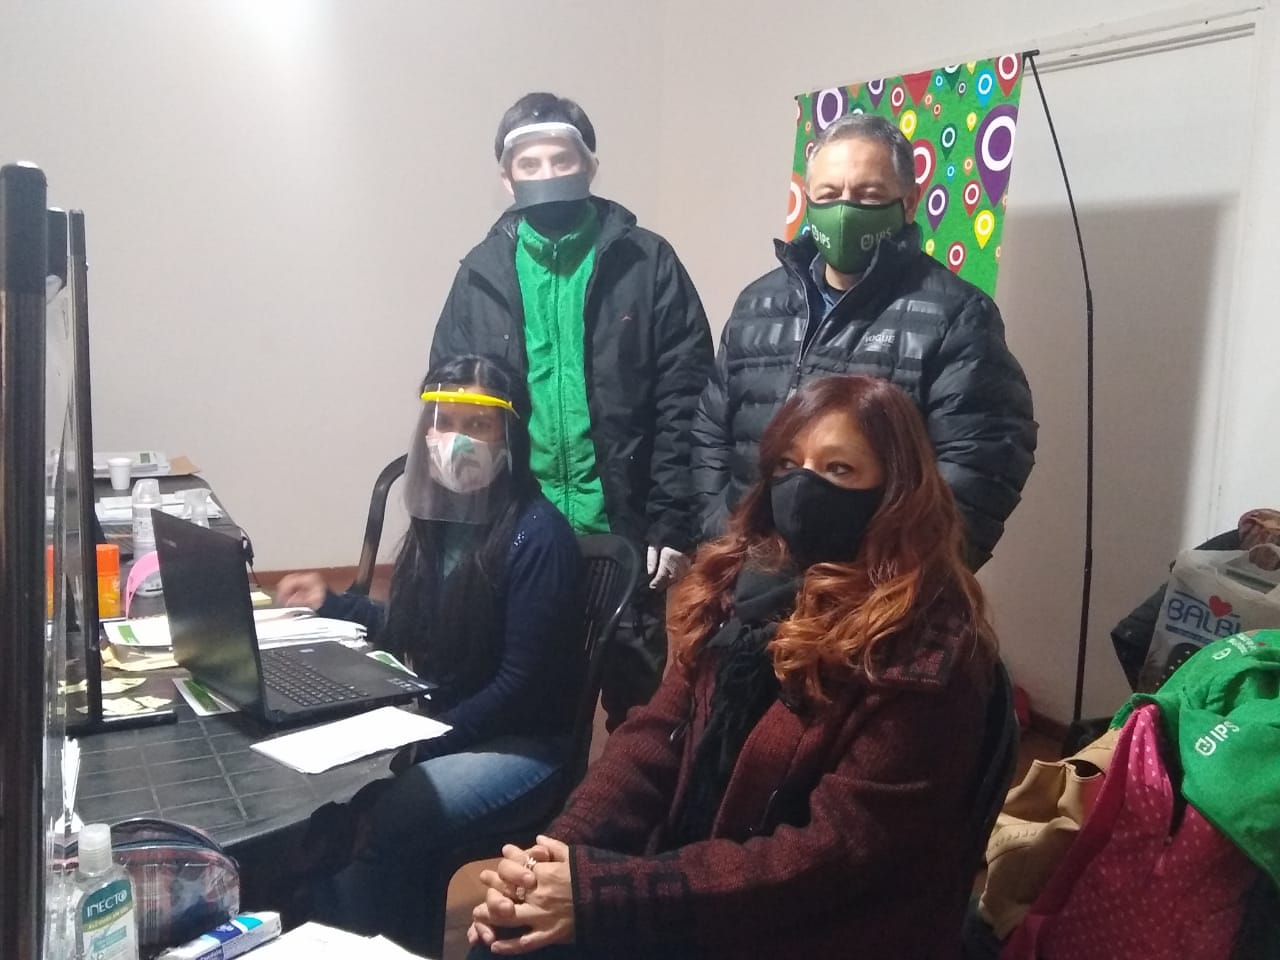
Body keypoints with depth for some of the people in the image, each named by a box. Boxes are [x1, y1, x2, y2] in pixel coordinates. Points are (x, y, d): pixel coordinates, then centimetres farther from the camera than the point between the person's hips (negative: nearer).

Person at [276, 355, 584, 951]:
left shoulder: (538, 535, -19)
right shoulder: (437, 516, 4)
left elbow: (521, 685, -19)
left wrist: (421, 744, -20)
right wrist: (330, 603, 16)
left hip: (521, 740, -7)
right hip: (436, 723, 7)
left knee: (389, 820, -24)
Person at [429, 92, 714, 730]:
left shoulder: (645, 264, -2)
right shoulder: (481, 274, 6)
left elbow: (685, 404, -5)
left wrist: (675, 526, -10)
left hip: (624, 535, -2)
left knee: (639, 713, 12)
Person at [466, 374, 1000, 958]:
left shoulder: (923, 652, -18)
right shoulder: (742, 583, 3)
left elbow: (836, 852, -21)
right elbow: (657, 737, 0)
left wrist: (606, 892, -25)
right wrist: (557, 853, -17)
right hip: (696, 884, 6)